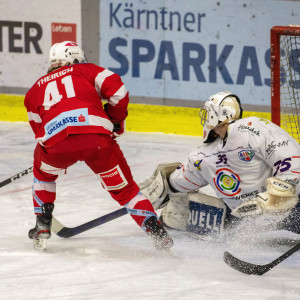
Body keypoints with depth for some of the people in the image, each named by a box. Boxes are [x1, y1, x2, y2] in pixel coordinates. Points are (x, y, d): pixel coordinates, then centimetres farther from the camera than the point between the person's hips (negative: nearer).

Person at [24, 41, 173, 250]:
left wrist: (60, 160, 46)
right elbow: (117, 91, 10)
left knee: (43, 173, 34)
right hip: (97, 137, -1)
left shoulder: (36, 88, 32)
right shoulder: (87, 70, 26)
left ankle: (42, 226, 28)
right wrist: (116, 121, 26)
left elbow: (38, 127, 34)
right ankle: (157, 232, 6)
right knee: (123, 188, 15)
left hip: (56, 142, 1)